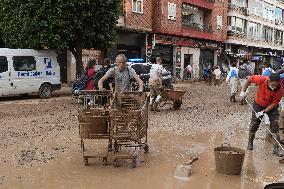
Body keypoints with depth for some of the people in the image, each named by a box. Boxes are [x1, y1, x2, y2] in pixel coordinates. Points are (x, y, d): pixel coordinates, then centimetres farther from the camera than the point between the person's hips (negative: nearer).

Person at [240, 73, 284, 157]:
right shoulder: (261, 80, -29)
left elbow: (274, 103, -19)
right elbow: (250, 79, -9)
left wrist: (264, 112, -24)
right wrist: (243, 91, -8)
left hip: (271, 108, -1)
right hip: (258, 106, 1)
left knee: (275, 127, -8)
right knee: (253, 126, 9)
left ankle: (276, 149, 0)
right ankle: (250, 143, 31)